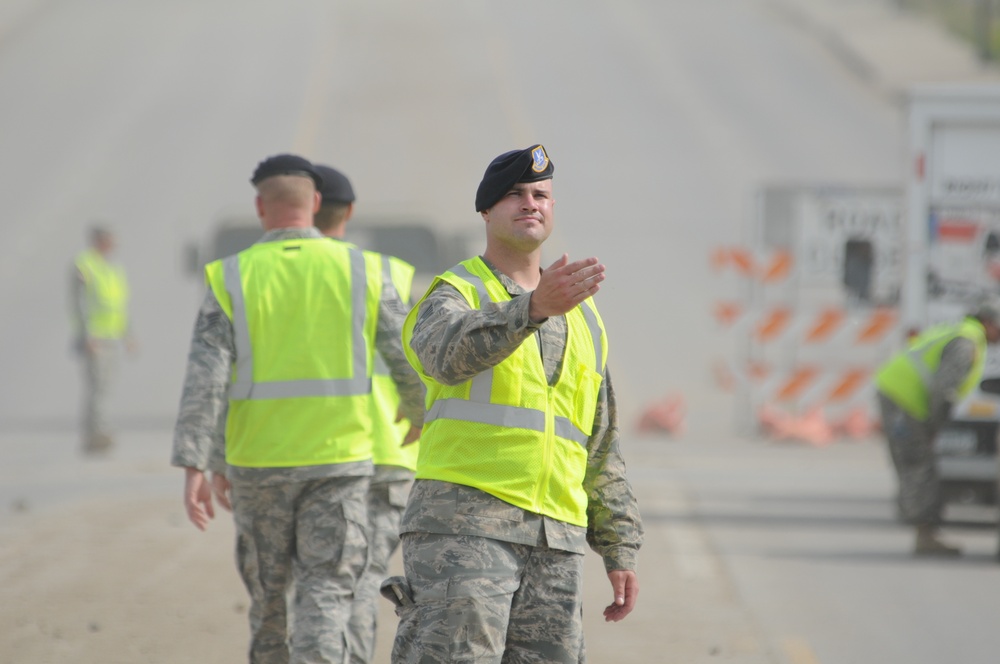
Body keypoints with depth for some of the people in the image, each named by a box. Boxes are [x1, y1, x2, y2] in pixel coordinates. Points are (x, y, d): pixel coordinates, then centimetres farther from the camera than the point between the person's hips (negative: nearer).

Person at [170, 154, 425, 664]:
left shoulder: (230, 279, -3)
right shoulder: (359, 272, 0)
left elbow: (205, 378, -11)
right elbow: (409, 364, 3)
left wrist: (195, 467, -12)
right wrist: (418, 418, 24)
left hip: (257, 463, 1)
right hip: (339, 460, 0)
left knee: (269, 593, 16)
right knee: (326, 593, -2)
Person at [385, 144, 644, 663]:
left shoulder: (581, 318, 21)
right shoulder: (452, 296, 2)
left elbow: (599, 449, 23)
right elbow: (451, 353, -26)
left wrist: (621, 553, 17)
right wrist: (537, 307, -42)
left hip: (553, 542, 6)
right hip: (463, 526, -6)